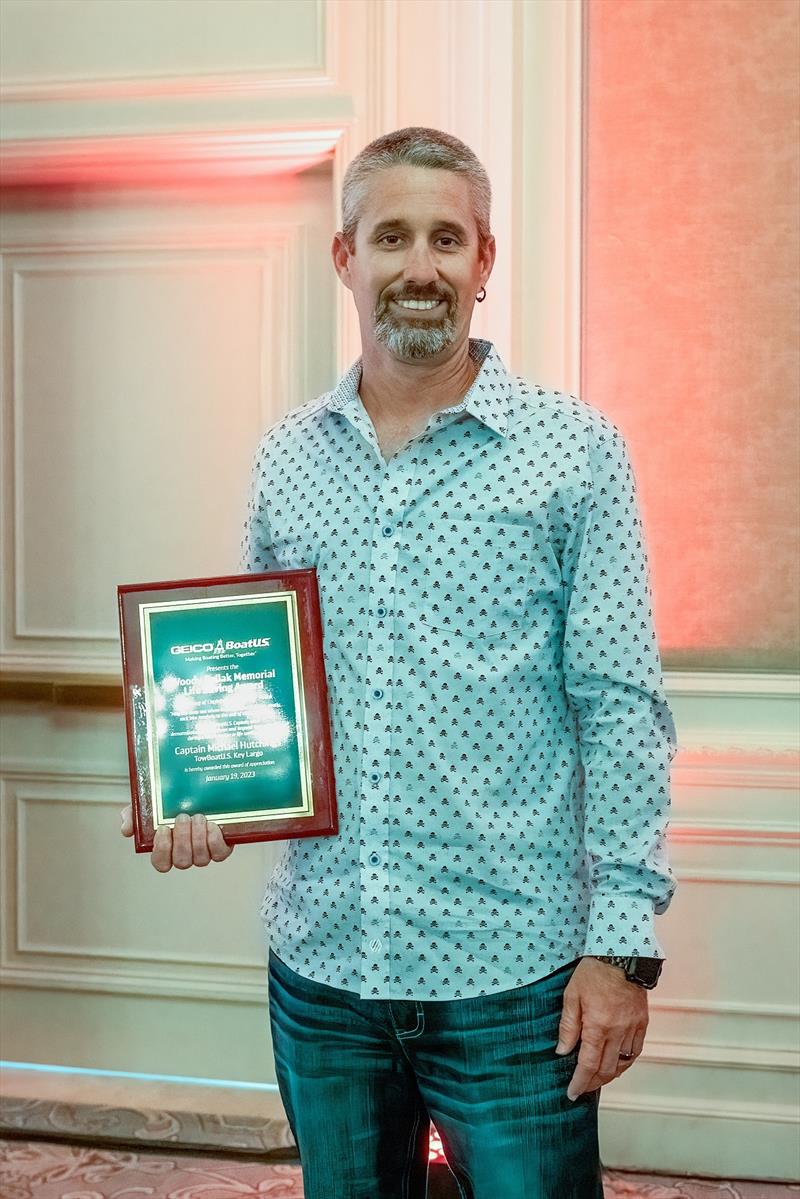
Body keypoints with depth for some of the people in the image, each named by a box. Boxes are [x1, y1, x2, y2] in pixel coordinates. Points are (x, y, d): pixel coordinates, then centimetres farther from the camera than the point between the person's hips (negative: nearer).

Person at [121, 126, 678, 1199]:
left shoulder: (573, 449, -5)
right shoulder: (286, 458, 6)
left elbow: (619, 706, -7)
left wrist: (624, 942, -10)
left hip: (514, 976, -3)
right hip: (321, 962, 4)